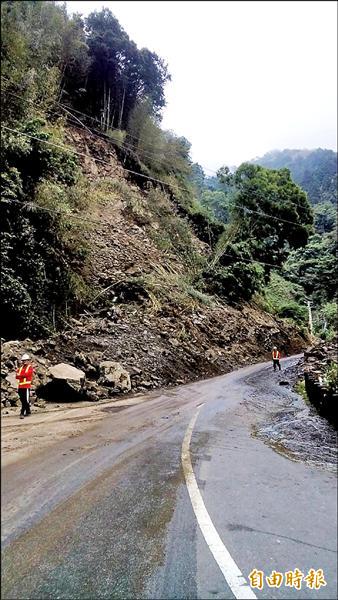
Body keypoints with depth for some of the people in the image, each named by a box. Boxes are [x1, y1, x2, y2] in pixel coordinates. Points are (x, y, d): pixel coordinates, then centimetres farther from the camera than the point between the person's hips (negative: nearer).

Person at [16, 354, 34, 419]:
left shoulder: (30, 367, 1)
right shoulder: (20, 368, 17)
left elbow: (27, 374, -14)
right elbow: (17, 376, 8)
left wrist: (20, 375, -3)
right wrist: (23, 376, -10)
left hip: (27, 386, -6)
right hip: (20, 386, 6)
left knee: (26, 400, -7)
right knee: (22, 400, 11)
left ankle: (22, 413, -8)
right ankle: (28, 412, 22)